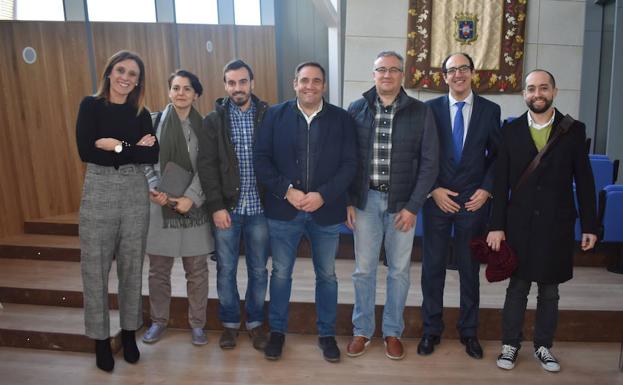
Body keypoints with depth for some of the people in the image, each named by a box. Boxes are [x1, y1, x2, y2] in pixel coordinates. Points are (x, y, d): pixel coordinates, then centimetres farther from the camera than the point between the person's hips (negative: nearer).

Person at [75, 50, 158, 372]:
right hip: (99, 192, -2)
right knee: (96, 268, 3)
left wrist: (115, 146, -13)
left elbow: (152, 155, -6)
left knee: (132, 266, 10)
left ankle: (129, 332, 26)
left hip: (135, 193, 2)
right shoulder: (90, 105, 1)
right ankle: (101, 338, 20)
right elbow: (86, 152, -12)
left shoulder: (141, 113, 7)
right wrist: (133, 148, -12)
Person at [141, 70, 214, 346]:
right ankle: (159, 320, 31)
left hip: (193, 208, 0)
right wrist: (153, 189, -13)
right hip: (159, 207, 1)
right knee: (158, 271, 11)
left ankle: (197, 323, 24)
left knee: (197, 271, 8)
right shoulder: (153, 122, 3)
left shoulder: (204, 126, 2)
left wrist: (191, 197, -15)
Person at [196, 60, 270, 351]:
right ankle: (229, 322, 30)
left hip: (259, 207, 0)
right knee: (226, 269, 11)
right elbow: (207, 165, -4)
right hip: (226, 208, 0)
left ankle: (255, 321, 30)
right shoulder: (213, 121, 1)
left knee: (258, 269, 11)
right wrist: (216, 206, -11)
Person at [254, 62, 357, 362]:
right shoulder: (275, 115, 1)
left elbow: (349, 164, -4)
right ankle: (277, 331, 31)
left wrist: (322, 195, -16)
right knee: (281, 273, 12)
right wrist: (287, 190, -15)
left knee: (326, 275, 13)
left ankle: (327, 333, 31)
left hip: (326, 210, 1)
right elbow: (261, 159, -3)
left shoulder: (341, 119, 1)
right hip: (283, 209, 0)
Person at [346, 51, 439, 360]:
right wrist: (348, 201, -3)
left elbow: (429, 162, -3)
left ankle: (393, 331, 28)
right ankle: (361, 330, 26)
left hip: (402, 202, 0)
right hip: (366, 199, 1)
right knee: (364, 269, 9)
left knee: (399, 270, 10)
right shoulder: (356, 109, 2)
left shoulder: (420, 112, -1)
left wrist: (413, 206, -9)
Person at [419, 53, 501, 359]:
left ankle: (469, 331, 28)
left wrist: (486, 189, -6)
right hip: (437, 199, 0)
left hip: (474, 201, 1)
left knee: (470, 268, 11)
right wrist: (433, 190, -8)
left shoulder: (490, 110, 4)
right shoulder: (430, 109, 1)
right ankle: (431, 329, 24)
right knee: (433, 266, 7)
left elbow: (497, 155, 6)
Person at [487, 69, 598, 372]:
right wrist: (497, 225, -5)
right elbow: (501, 182, -1)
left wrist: (589, 226, -1)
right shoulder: (510, 130, 1)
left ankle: (543, 346, 28)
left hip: (557, 225, 0)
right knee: (517, 288, 9)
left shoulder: (574, 130, 1)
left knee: (549, 291, 12)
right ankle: (510, 344, 24)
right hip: (519, 224, 0)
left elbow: (584, 181, 2)